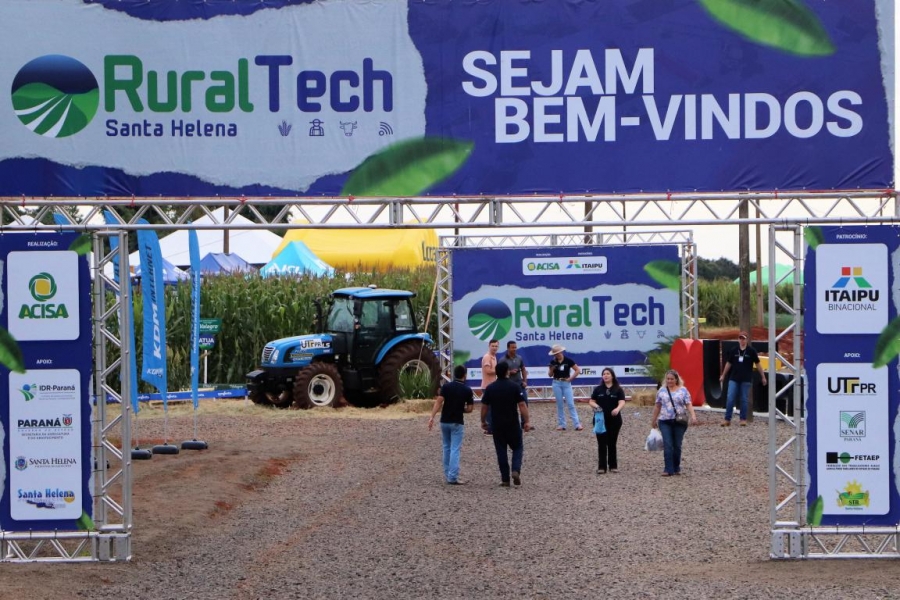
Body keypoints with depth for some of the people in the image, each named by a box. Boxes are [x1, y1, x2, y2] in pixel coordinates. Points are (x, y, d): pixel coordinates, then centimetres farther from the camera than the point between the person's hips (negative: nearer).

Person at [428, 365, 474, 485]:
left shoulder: (446, 387, -3)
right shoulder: (467, 390, -6)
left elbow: (438, 402, -13)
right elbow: (469, 409, -3)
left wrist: (432, 417, -15)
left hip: (444, 421, 3)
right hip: (457, 423, -3)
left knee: (447, 448, 18)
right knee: (455, 449, -3)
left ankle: (447, 474, 24)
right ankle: (453, 477, -11)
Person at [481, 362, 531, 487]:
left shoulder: (490, 388, -1)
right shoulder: (515, 387, -8)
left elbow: (484, 407, 3)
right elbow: (522, 405, -11)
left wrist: (483, 421, 15)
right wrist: (527, 421, -6)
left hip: (497, 425, 2)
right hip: (513, 425, -2)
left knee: (501, 451, 7)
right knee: (517, 448, 13)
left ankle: (505, 480, 7)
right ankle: (516, 470, -9)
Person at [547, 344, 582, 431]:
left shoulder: (568, 361, -6)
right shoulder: (553, 362, 3)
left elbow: (578, 370, -3)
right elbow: (550, 375, 8)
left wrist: (570, 378, -7)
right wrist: (551, 369, -12)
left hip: (566, 383, -3)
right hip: (557, 384, 3)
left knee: (570, 404, -7)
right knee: (559, 405, 5)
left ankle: (577, 424, -8)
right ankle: (561, 424, 11)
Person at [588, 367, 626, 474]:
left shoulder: (618, 390, 0)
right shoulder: (598, 389, 6)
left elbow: (622, 402, -12)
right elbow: (591, 401, 9)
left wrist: (617, 409, -34)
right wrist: (595, 406, -15)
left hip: (614, 420, -1)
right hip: (600, 420, 1)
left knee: (612, 443, 6)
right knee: (602, 443, -1)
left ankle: (613, 466, 15)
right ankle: (601, 467, 0)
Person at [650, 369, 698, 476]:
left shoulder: (683, 390, 3)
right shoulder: (662, 390, 8)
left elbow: (688, 404, -3)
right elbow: (657, 406, 14)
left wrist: (693, 416, -17)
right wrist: (653, 420, 17)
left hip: (679, 422, -1)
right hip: (665, 422, 1)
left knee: (677, 446, 5)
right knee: (667, 445, -9)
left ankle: (676, 468, 19)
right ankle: (669, 470, -10)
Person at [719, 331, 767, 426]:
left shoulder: (751, 351, -1)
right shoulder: (734, 351, 6)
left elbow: (757, 364, 5)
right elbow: (728, 364, 15)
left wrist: (763, 377, 6)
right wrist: (723, 376, 20)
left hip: (746, 380, -2)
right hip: (734, 379, 2)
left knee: (744, 400, 3)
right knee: (730, 399, -3)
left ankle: (743, 419, 13)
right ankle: (727, 419, 2)